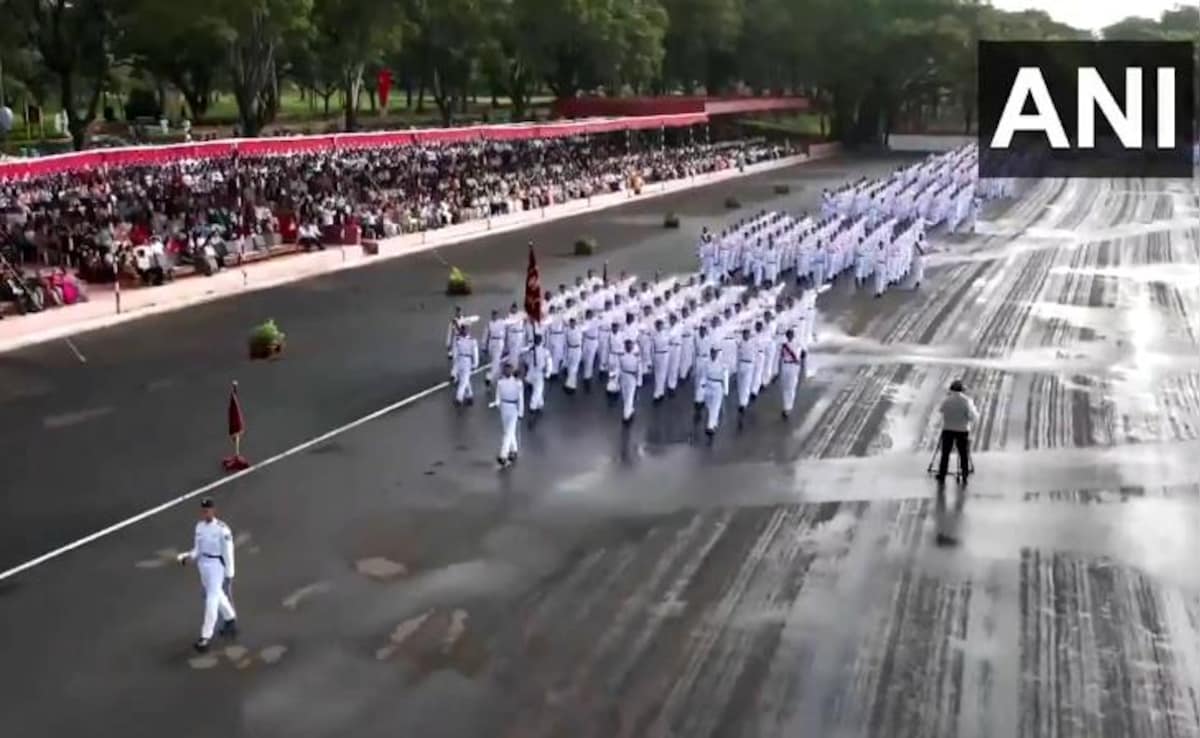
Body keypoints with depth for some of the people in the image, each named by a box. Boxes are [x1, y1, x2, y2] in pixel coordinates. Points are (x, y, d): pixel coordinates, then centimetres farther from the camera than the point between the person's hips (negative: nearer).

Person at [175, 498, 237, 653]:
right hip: (203, 564, 8)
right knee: (217, 595, 23)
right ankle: (231, 621, 45)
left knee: (211, 602, -7)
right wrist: (187, 557, -11)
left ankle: (206, 638, -1)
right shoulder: (200, 526, 2)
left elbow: (228, 552, -14)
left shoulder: (222, 529, -19)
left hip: (217, 566, -8)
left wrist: (229, 575, -12)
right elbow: (197, 550, 9)